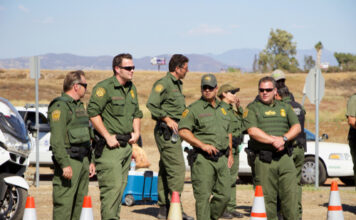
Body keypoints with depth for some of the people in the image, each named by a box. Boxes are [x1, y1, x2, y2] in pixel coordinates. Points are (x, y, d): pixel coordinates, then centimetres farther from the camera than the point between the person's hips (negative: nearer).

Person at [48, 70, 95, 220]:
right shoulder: (60, 106, -12)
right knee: (64, 203, -10)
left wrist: (89, 161, 21)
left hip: (82, 160, 10)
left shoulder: (79, 105, 20)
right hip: (68, 161, -10)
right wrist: (64, 164, -25)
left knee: (79, 202, 11)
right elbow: (56, 139, -20)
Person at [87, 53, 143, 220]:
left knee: (121, 185, 10)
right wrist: (108, 137, -18)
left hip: (126, 144, 8)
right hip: (109, 147, -8)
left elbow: (137, 113, 28)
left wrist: (136, 132, 10)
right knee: (112, 186, -12)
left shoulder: (132, 89, 15)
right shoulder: (104, 87, -11)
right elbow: (93, 112, -17)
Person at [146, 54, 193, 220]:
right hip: (166, 131, -10)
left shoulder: (177, 84, 20)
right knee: (177, 169, -13)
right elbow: (151, 105, -19)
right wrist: (167, 119, -20)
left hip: (173, 132, 10)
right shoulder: (163, 83, -11)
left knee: (165, 170, 11)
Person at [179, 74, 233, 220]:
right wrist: (203, 145, -17)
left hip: (221, 158, 6)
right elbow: (183, 131, -11)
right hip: (203, 159, -6)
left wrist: (230, 153, 21)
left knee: (224, 195, 5)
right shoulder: (194, 109, -2)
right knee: (203, 196, -8)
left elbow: (228, 133, 29)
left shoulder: (222, 109, 18)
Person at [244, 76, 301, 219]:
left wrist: (283, 139, -11)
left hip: (285, 157, 3)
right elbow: (252, 131, -8)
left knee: (290, 194, -4)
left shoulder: (285, 108, 18)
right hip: (264, 159, -3)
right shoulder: (252, 108, 6)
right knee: (267, 197, -2)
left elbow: (297, 127, 8)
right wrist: (274, 141, -14)